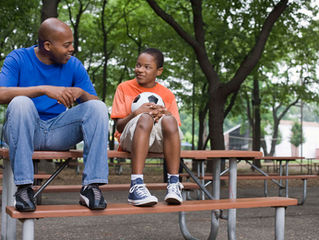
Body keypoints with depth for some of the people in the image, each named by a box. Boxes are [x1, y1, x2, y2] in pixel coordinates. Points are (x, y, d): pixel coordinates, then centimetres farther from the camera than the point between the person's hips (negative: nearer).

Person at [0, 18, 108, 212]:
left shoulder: (74, 65, 6)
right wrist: (44, 89, -31)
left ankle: (91, 185, -25)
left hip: (59, 133, 3)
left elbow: (95, 104, 4)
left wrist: (81, 93, -19)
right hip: (24, 131, -3)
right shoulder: (18, 59, -2)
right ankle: (24, 186, -30)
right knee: (21, 102, -33)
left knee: (98, 107, -18)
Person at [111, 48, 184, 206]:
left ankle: (173, 184, -32)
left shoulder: (167, 94, 12)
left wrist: (165, 114, -15)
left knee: (169, 120, -31)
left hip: (158, 141, 2)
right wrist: (136, 113, -18)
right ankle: (136, 185, -46)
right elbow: (119, 126, 1)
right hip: (130, 139, -2)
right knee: (145, 118, -34)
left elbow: (175, 126, 6)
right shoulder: (124, 88, 8)